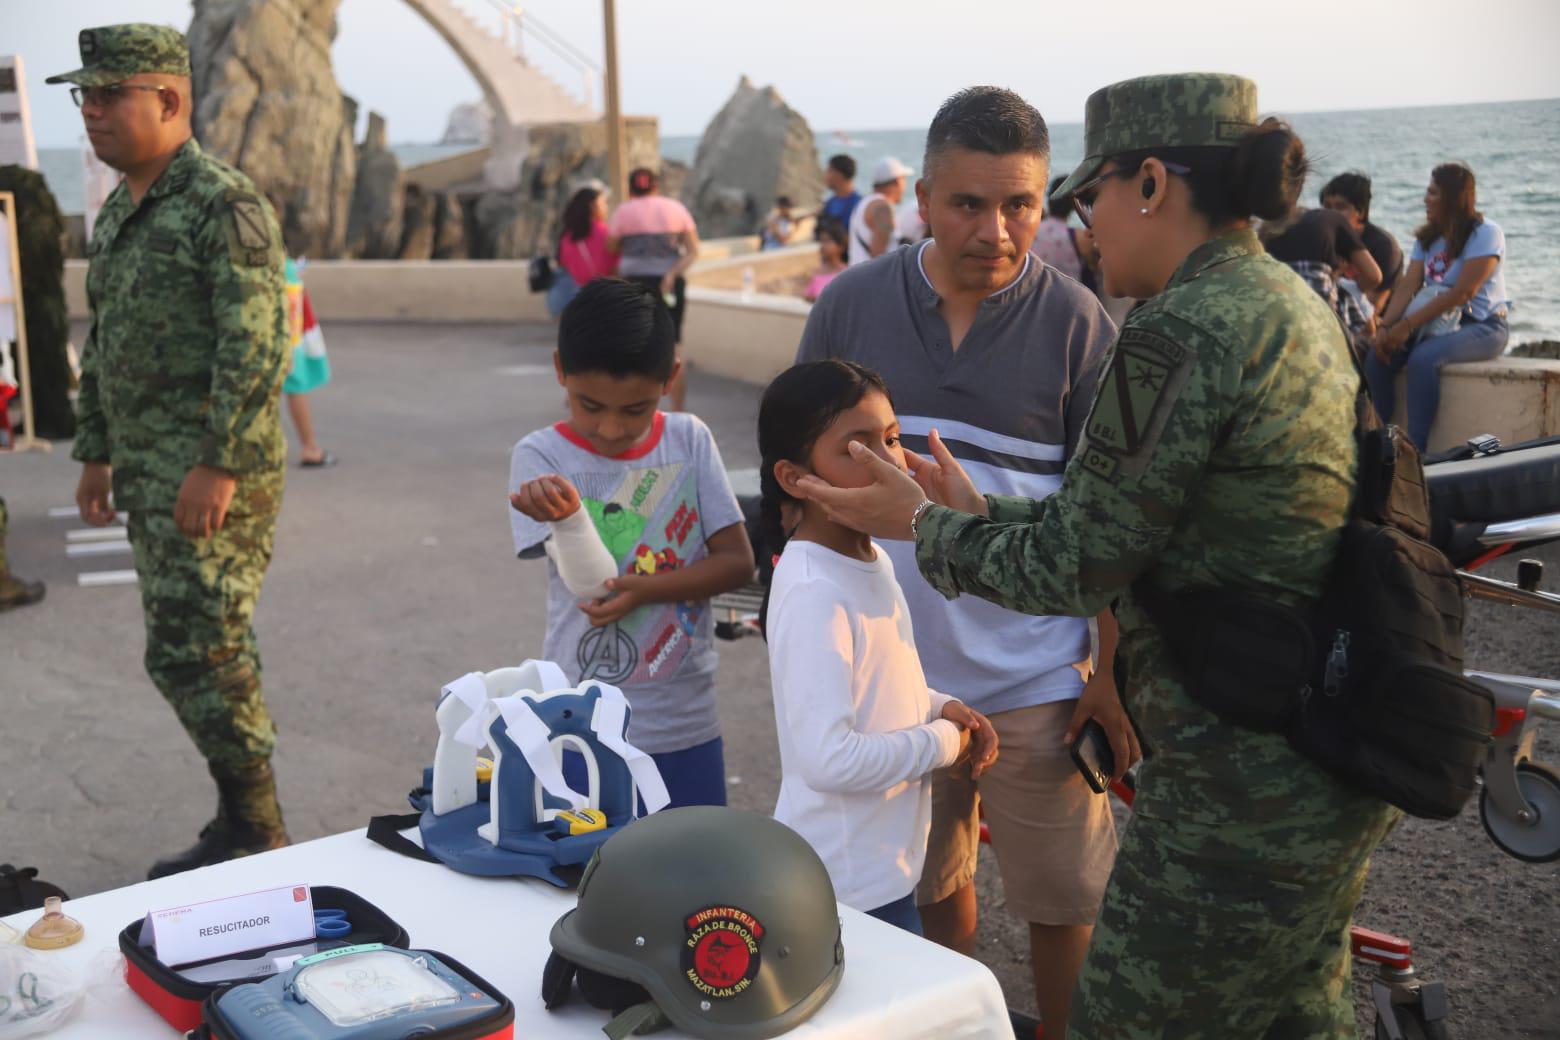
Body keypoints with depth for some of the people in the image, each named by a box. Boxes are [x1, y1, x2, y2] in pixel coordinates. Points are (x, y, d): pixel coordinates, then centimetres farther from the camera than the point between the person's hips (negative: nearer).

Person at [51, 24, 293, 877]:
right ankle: (247, 826, 24)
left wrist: (219, 465, -23)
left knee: (193, 653, -7)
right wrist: (95, 453, 20)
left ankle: (253, 830, 7)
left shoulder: (223, 206, -14)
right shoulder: (117, 214, 15)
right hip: (149, 472, 9)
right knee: (191, 648, 13)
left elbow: (256, 347, -20)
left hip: (213, 474, -9)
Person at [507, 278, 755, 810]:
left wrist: (644, 589, -17)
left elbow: (737, 561, -2)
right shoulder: (540, 456, -7)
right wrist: (566, 516, -40)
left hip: (688, 725, 3)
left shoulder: (690, 440, 0)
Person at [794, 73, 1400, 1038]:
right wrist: (979, 513, 18)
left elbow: (1078, 567, -15)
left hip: (1246, 777, -10)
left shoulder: (1179, 333, -21)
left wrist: (924, 524, 0)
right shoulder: (1298, 304, 9)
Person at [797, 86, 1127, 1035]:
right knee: (928, 887, 19)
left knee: (1062, 900, 8)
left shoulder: (1079, 326, -8)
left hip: (1034, 681, -2)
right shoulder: (852, 305, -1)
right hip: (890, 670, 3)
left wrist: (1114, 672, -8)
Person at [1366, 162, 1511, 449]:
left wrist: (1408, 325, -25)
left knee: (1423, 359, -34)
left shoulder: (1485, 233, -10)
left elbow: (1463, 292, -21)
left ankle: (1416, 448, -33)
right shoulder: (1427, 238, 12)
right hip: (1441, 324, 7)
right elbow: (1408, 286, 1)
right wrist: (1386, 327, -17)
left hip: (1484, 326, -7)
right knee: (1377, 358, -17)